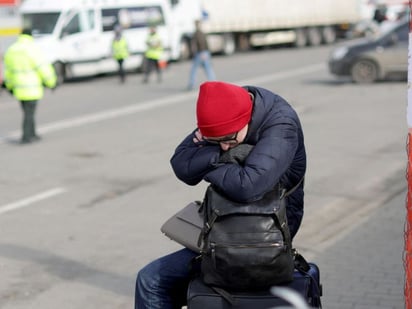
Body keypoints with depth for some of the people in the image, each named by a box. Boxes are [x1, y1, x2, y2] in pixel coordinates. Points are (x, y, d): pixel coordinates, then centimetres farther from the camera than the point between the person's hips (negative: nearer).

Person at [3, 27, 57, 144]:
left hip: (19, 89, 6)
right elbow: (44, 68, -15)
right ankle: (26, 137, -1)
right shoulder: (32, 50, -16)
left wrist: (10, 85, 27)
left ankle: (32, 134, 24)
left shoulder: (11, 50, 5)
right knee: (29, 113, 0)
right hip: (32, 89, -6)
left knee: (28, 112, 18)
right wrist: (51, 82, -3)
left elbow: (8, 70, 14)